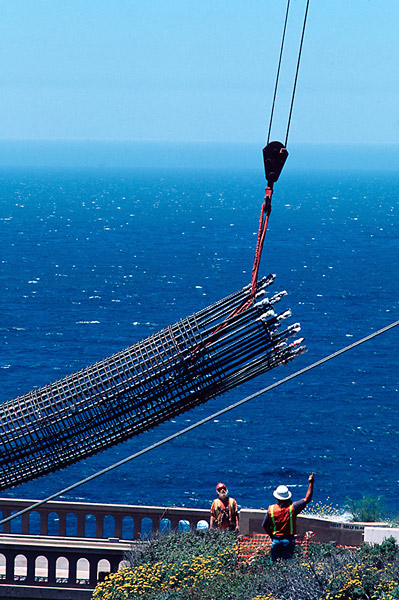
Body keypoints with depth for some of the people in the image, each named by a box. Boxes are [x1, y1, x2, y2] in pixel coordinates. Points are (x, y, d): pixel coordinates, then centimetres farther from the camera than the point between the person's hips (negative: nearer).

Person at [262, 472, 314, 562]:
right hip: (289, 540, -1)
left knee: (273, 562, 11)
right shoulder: (292, 508, -11)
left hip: (276, 540, 1)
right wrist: (311, 483, -5)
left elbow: (265, 525, 4)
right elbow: (307, 499, -7)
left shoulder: (271, 509, -5)